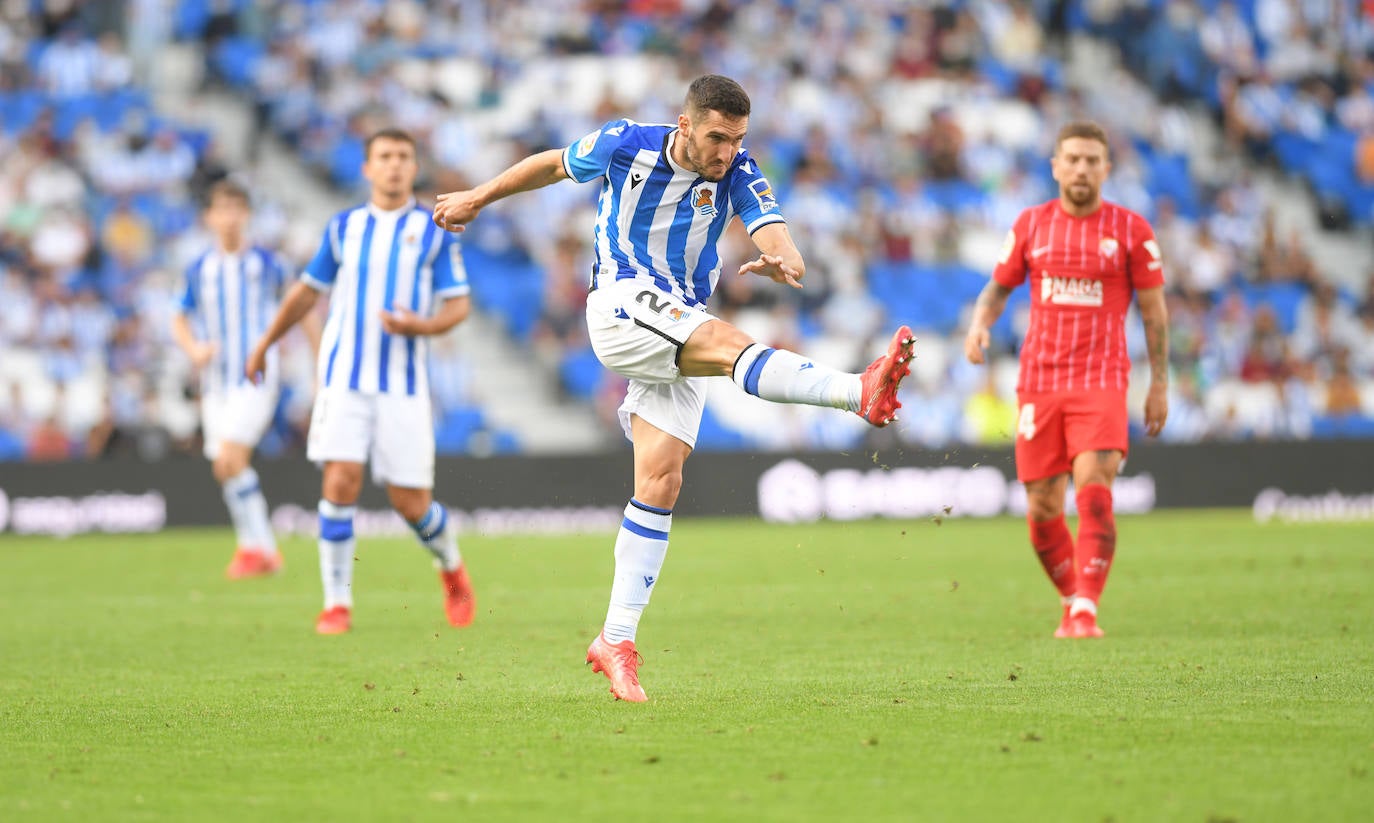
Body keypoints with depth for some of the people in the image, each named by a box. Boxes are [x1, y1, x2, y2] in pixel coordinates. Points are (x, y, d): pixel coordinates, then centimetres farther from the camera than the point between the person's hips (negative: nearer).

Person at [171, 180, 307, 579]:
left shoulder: (267, 264, -2)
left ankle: (255, 546, -10)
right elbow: (180, 320, 17)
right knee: (228, 469, 5)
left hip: (256, 378, -5)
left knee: (229, 460, -21)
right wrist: (194, 349, -4)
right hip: (216, 382, 5)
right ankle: (266, 552, 18)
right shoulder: (199, 269, 7)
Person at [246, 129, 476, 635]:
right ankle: (337, 603, -6)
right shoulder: (344, 228, 10)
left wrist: (422, 326, -18)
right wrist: (264, 345, 29)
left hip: (403, 383, -1)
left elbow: (459, 305, 3)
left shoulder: (434, 232, 5)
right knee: (340, 480, -16)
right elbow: (308, 290, 22)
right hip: (344, 378, 1)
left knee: (410, 502, -2)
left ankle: (451, 567, 30)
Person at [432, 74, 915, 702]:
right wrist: (478, 198, 23)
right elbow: (555, 164, 13)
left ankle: (617, 640, -1)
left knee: (660, 481, -6)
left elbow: (774, 233, -19)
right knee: (725, 340, -31)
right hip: (620, 304, -3)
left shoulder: (738, 172, -4)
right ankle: (860, 392, -53)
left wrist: (783, 262, -43)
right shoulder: (626, 144, -6)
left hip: (681, 329, 4)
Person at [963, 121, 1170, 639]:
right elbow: (998, 287, 17)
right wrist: (980, 324, -5)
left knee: (1094, 495, -20)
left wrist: (1160, 384, 5)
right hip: (1038, 382, 3)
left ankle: (1086, 612, -19)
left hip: (1101, 382, -3)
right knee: (1042, 511, 2)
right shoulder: (1031, 225, 8)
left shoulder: (1130, 229, 2)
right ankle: (1072, 601, 23)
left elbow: (1154, 310, 7)